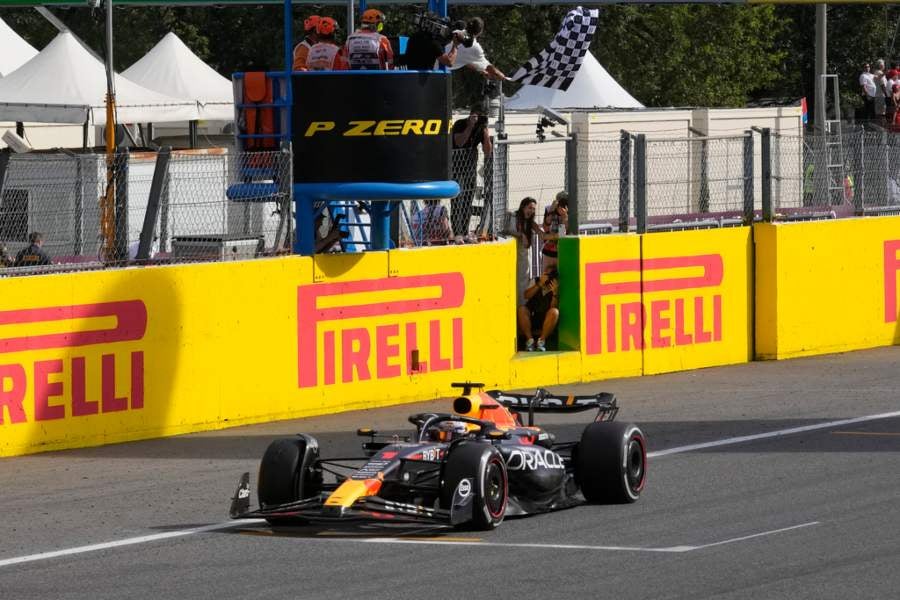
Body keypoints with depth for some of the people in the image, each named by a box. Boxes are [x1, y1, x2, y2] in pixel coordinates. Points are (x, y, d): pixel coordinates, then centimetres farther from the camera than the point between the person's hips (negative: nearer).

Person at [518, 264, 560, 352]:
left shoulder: (555, 289, -1)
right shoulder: (536, 281, 7)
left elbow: (553, 307, -13)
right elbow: (526, 295, -8)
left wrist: (555, 293, -26)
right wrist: (540, 284, -16)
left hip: (545, 321, -2)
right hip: (531, 319, 2)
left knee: (554, 312, -32)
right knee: (521, 310, -28)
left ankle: (542, 340, -29)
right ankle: (530, 339, -28)